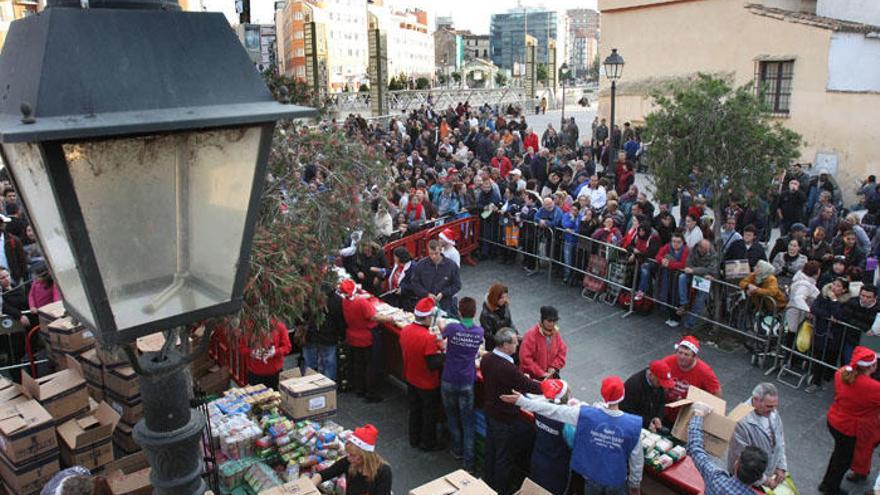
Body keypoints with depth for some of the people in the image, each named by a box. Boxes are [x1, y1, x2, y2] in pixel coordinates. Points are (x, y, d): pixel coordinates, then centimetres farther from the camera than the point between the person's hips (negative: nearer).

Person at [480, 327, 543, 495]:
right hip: (505, 417, -8)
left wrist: (522, 379, 8)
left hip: (490, 410, 8)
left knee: (491, 449, 25)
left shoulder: (486, 358, -8)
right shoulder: (507, 368, -33)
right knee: (504, 456, 11)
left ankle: (488, 481, 43)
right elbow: (528, 386, -24)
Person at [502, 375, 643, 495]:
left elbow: (553, 410, -19)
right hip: (617, 480, -1)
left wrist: (521, 401, -12)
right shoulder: (633, 425, -23)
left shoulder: (585, 414, -23)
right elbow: (637, 458, -11)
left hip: (592, 476, 1)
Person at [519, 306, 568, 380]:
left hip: (551, 376, 6)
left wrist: (554, 367, -6)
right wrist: (541, 373, -22)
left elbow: (562, 350, 8)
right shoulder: (531, 335, -20)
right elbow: (525, 358, -23)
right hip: (532, 377, -6)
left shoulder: (555, 333, 0)